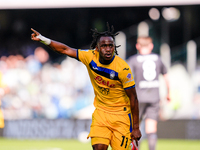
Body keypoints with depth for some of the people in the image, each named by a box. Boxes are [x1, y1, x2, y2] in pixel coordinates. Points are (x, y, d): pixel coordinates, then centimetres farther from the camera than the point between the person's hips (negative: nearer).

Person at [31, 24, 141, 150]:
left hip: (121, 114, -3)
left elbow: (133, 98, -14)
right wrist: (43, 39, -2)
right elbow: (66, 50, 3)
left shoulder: (123, 68, -20)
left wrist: (136, 128, -11)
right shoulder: (91, 57, -10)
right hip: (101, 111, 3)